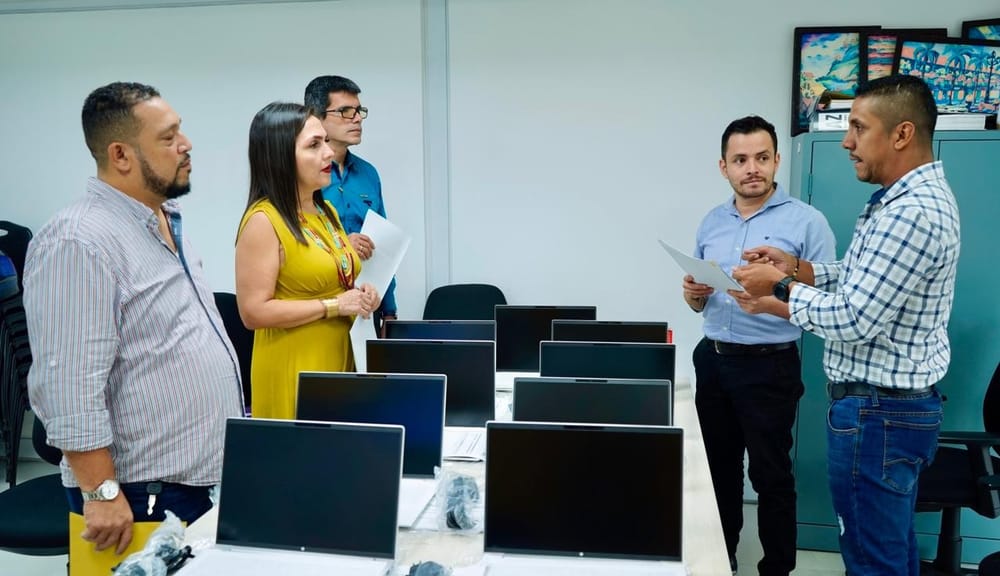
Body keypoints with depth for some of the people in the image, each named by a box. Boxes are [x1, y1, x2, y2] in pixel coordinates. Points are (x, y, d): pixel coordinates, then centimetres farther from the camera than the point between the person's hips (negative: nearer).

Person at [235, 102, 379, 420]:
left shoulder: (327, 212, 10)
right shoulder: (263, 221, -14)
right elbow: (253, 312, -19)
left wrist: (361, 295, 2)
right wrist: (334, 305, -18)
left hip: (338, 359, 7)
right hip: (291, 370, -7)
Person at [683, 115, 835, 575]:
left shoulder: (806, 222, -9)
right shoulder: (711, 222, 8)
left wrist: (775, 304, -29)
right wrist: (693, 292, -7)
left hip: (769, 367, -5)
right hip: (712, 360, 5)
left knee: (770, 475, 5)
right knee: (718, 466, 16)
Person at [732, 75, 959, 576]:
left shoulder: (911, 213, -24)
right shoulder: (912, 197, 11)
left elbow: (852, 320, -26)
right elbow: (865, 277, 18)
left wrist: (780, 287, -12)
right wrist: (798, 268, 5)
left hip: (876, 412, -11)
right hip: (893, 403, 11)